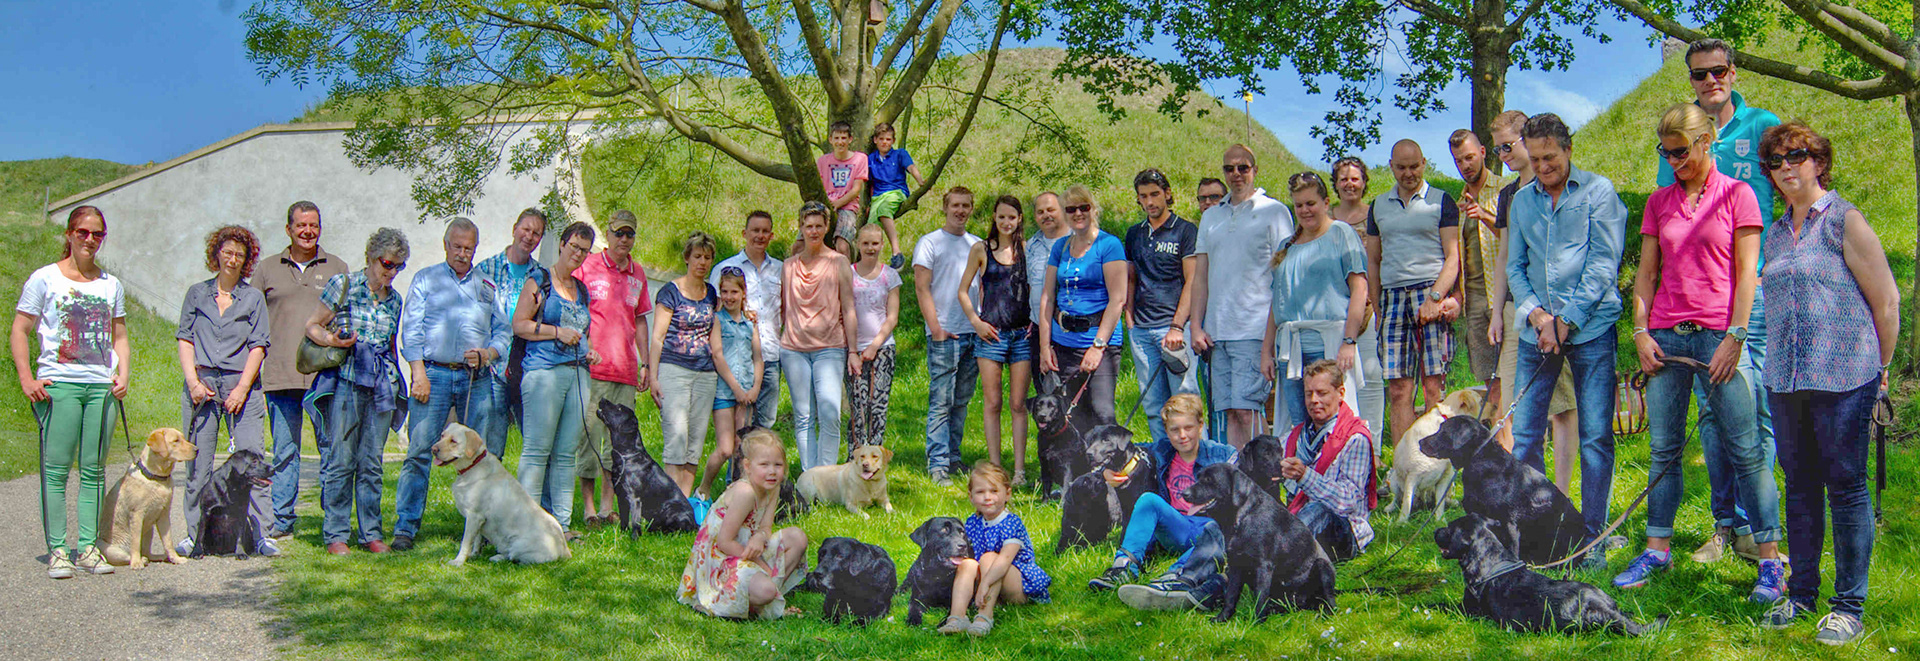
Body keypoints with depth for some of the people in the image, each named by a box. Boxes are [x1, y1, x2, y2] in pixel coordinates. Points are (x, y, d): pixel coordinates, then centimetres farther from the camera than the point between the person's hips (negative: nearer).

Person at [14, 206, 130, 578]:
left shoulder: (111, 285, 14)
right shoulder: (44, 279, 4)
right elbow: (20, 331, 3)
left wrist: (123, 375, 4)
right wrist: (26, 378, -8)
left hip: (101, 386, 3)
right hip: (58, 383, -3)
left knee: (93, 470, 3)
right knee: (56, 469, -5)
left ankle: (88, 547, 8)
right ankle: (57, 549, -1)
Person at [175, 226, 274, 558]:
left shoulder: (253, 298, 11)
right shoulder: (197, 293, 15)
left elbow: (258, 346, 4)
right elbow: (185, 339, 9)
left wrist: (242, 387, -7)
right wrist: (193, 381, -4)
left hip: (241, 384, -1)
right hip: (201, 383, 1)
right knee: (198, 462, 2)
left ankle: (262, 533, -6)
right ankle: (195, 533, 10)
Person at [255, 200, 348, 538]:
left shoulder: (337, 268, 11)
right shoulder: (268, 269, 13)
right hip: (280, 374, 1)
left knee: (331, 446, -2)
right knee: (284, 450, 4)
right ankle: (282, 521, 11)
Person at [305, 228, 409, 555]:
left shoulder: (394, 299, 15)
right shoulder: (344, 285, 1)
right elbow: (312, 326, 3)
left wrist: (395, 384, 19)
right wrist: (333, 340, -16)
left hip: (381, 385, 4)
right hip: (346, 381, -4)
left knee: (372, 463, 5)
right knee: (341, 460, -4)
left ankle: (371, 532, 11)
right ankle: (335, 534, 3)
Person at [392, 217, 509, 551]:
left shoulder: (487, 285, 18)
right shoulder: (426, 279, 12)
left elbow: (504, 331, 18)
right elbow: (411, 329, 4)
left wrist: (486, 354, -2)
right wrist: (418, 373, -6)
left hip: (476, 378, 2)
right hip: (434, 374, -2)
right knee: (419, 451, -7)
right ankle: (405, 527, -4)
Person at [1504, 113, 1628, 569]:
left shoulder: (1598, 192, 1)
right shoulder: (1521, 200, 15)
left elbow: (1603, 264, -5)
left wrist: (1566, 320, -10)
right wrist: (1536, 314, -3)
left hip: (1590, 328, -4)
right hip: (1537, 330, 4)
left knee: (1595, 437, -2)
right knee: (1524, 434, 2)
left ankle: (1593, 539, 6)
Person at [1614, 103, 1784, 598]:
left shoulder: (1736, 194, 1)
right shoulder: (1659, 202, 13)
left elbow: (1747, 272, -3)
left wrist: (1735, 337, -10)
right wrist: (1641, 331, 3)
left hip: (1719, 334, -4)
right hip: (1665, 334, 4)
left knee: (1744, 449, -4)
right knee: (1663, 448, 6)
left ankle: (1771, 557, 2)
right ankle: (1657, 548, 14)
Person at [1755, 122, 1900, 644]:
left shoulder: (1845, 221, -3)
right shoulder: (1776, 234, 15)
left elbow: (1886, 300, -2)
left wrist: (1879, 370, 3)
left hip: (1843, 378, -6)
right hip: (1785, 380, 6)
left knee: (1845, 488, -1)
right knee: (1800, 486, 11)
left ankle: (1850, 606, 6)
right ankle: (1801, 592, 21)